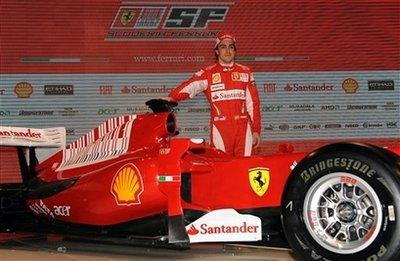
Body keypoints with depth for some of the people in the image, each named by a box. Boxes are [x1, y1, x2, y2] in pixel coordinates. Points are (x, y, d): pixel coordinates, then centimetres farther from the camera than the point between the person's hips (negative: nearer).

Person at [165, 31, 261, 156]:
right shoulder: (208, 73, 4)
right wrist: (172, 97, -33)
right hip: (220, 128, -2)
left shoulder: (245, 72, 12)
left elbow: (253, 102, 12)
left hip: (243, 127, 2)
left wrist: (256, 130, 9)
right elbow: (191, 85, -14)